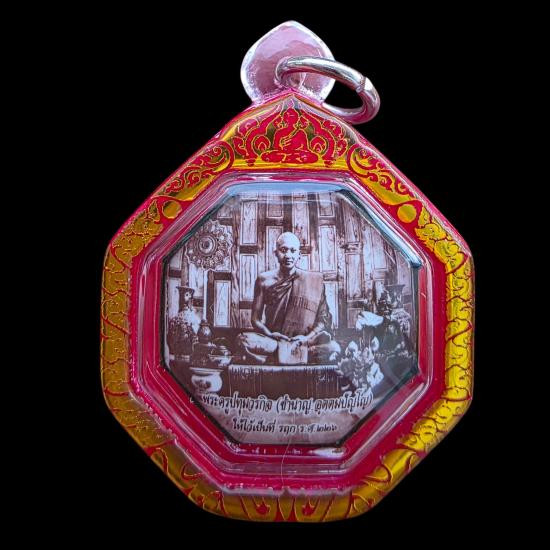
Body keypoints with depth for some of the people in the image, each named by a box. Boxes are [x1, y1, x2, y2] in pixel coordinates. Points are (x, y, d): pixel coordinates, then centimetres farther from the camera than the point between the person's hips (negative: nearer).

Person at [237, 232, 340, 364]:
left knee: (332, 348, -30)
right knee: (243, 339, -29)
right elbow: (256, 318, 5)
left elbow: (324, 318, 2)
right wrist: (269, 334, -14)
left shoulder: (314, 280, 4)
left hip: (302, 342, 0)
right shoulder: (265, 280, 6)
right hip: (273, 338, 0)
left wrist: (308, 338, -15)